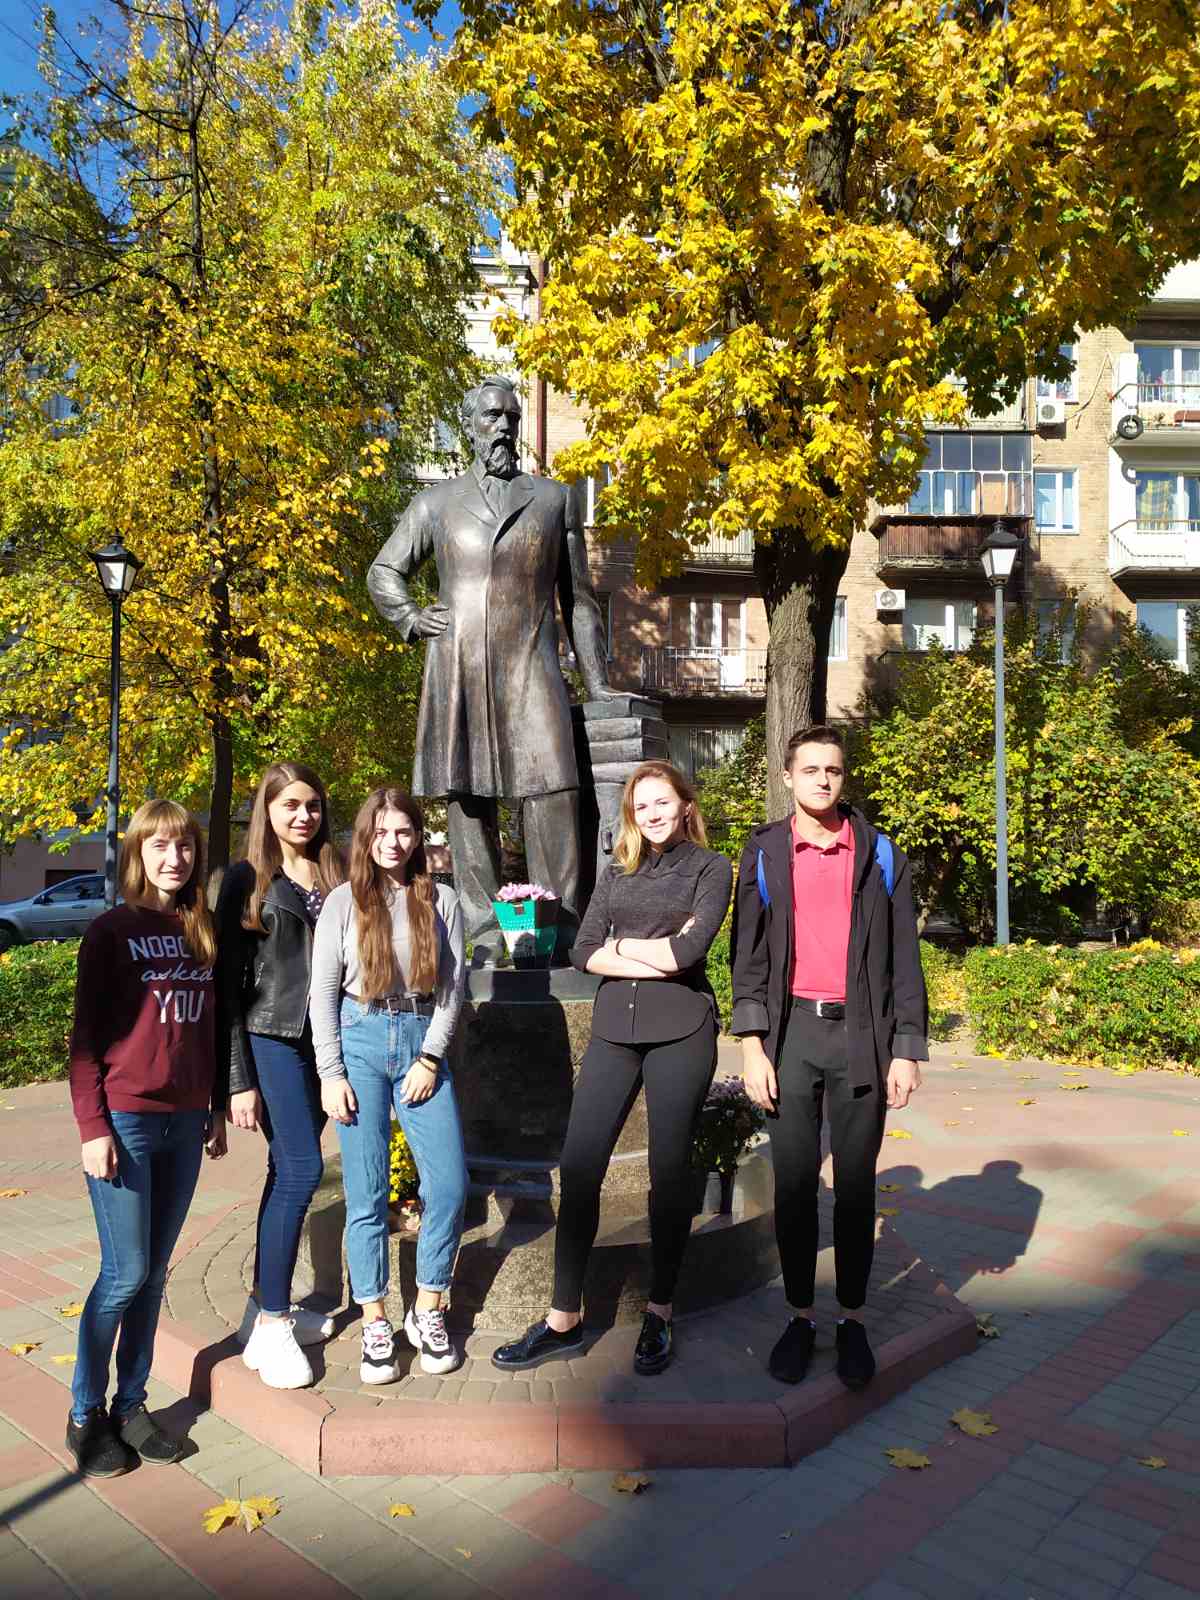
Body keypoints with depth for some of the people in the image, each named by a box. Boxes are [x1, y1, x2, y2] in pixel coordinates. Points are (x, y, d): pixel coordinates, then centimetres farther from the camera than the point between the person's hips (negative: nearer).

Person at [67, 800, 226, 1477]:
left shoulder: (202, 932, 9)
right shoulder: (112, 931, -6)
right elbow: (86, 1036, -7)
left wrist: (217, 1109, 14)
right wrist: (93, 1127, -12)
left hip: (184, 1123, 5)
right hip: (124, 1122, -5)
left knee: (154, 1274, 11)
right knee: (125, 1273, 0)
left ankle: (131, 1404, 25)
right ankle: (86, 1414, 19)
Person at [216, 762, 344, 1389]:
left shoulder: (334, 876, 11)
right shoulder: (248, 879, -1)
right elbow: (229, 982, -4)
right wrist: (239, 1079, -8)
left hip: (324, 1042, 4)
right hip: (271, 1039, -4)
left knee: (287, 1171, 9)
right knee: (301, 1168, -11)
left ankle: (266, 1306, 22)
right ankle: (271, 1324, 1)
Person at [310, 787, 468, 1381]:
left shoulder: (440, 900, 5)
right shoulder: (343, 902, 2)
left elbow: (453, 986, 4)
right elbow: (324, 993, 1)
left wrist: (431, 1059, -5)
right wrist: (331, 1073, -4)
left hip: (422, 1042, 1)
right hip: (361, 1042, -1)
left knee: (449, 1184, -3)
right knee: (366, 1192, 2)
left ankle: (428, 1312, 16)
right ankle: (375, 1323, 16)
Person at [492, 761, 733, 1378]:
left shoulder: (710, 868, 3)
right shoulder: (617, 873, 14)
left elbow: (690, 949, -13)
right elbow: (583, 952, 3)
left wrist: (621, 944, -2)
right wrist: (657, 956, -8)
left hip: (680, 1031, -3)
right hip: (614, 1028, 4)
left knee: (669, 1170, 5)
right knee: (578, 1167, -1)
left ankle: (658, 1315, 21)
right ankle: (563, 1319, 11)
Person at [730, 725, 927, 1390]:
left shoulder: (880, 855, 6)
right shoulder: (763, 853, 6)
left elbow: (903, 959, 5)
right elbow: (748, 955, 4)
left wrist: (907, 1049, 0)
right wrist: (752, 1045, -3)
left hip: (860, 1035, 0)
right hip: (791, 1033, 0)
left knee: (856, 1183, 7)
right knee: (793, 1180, 6)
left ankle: (853, 1320, 22)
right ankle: (799, 1317, 21)